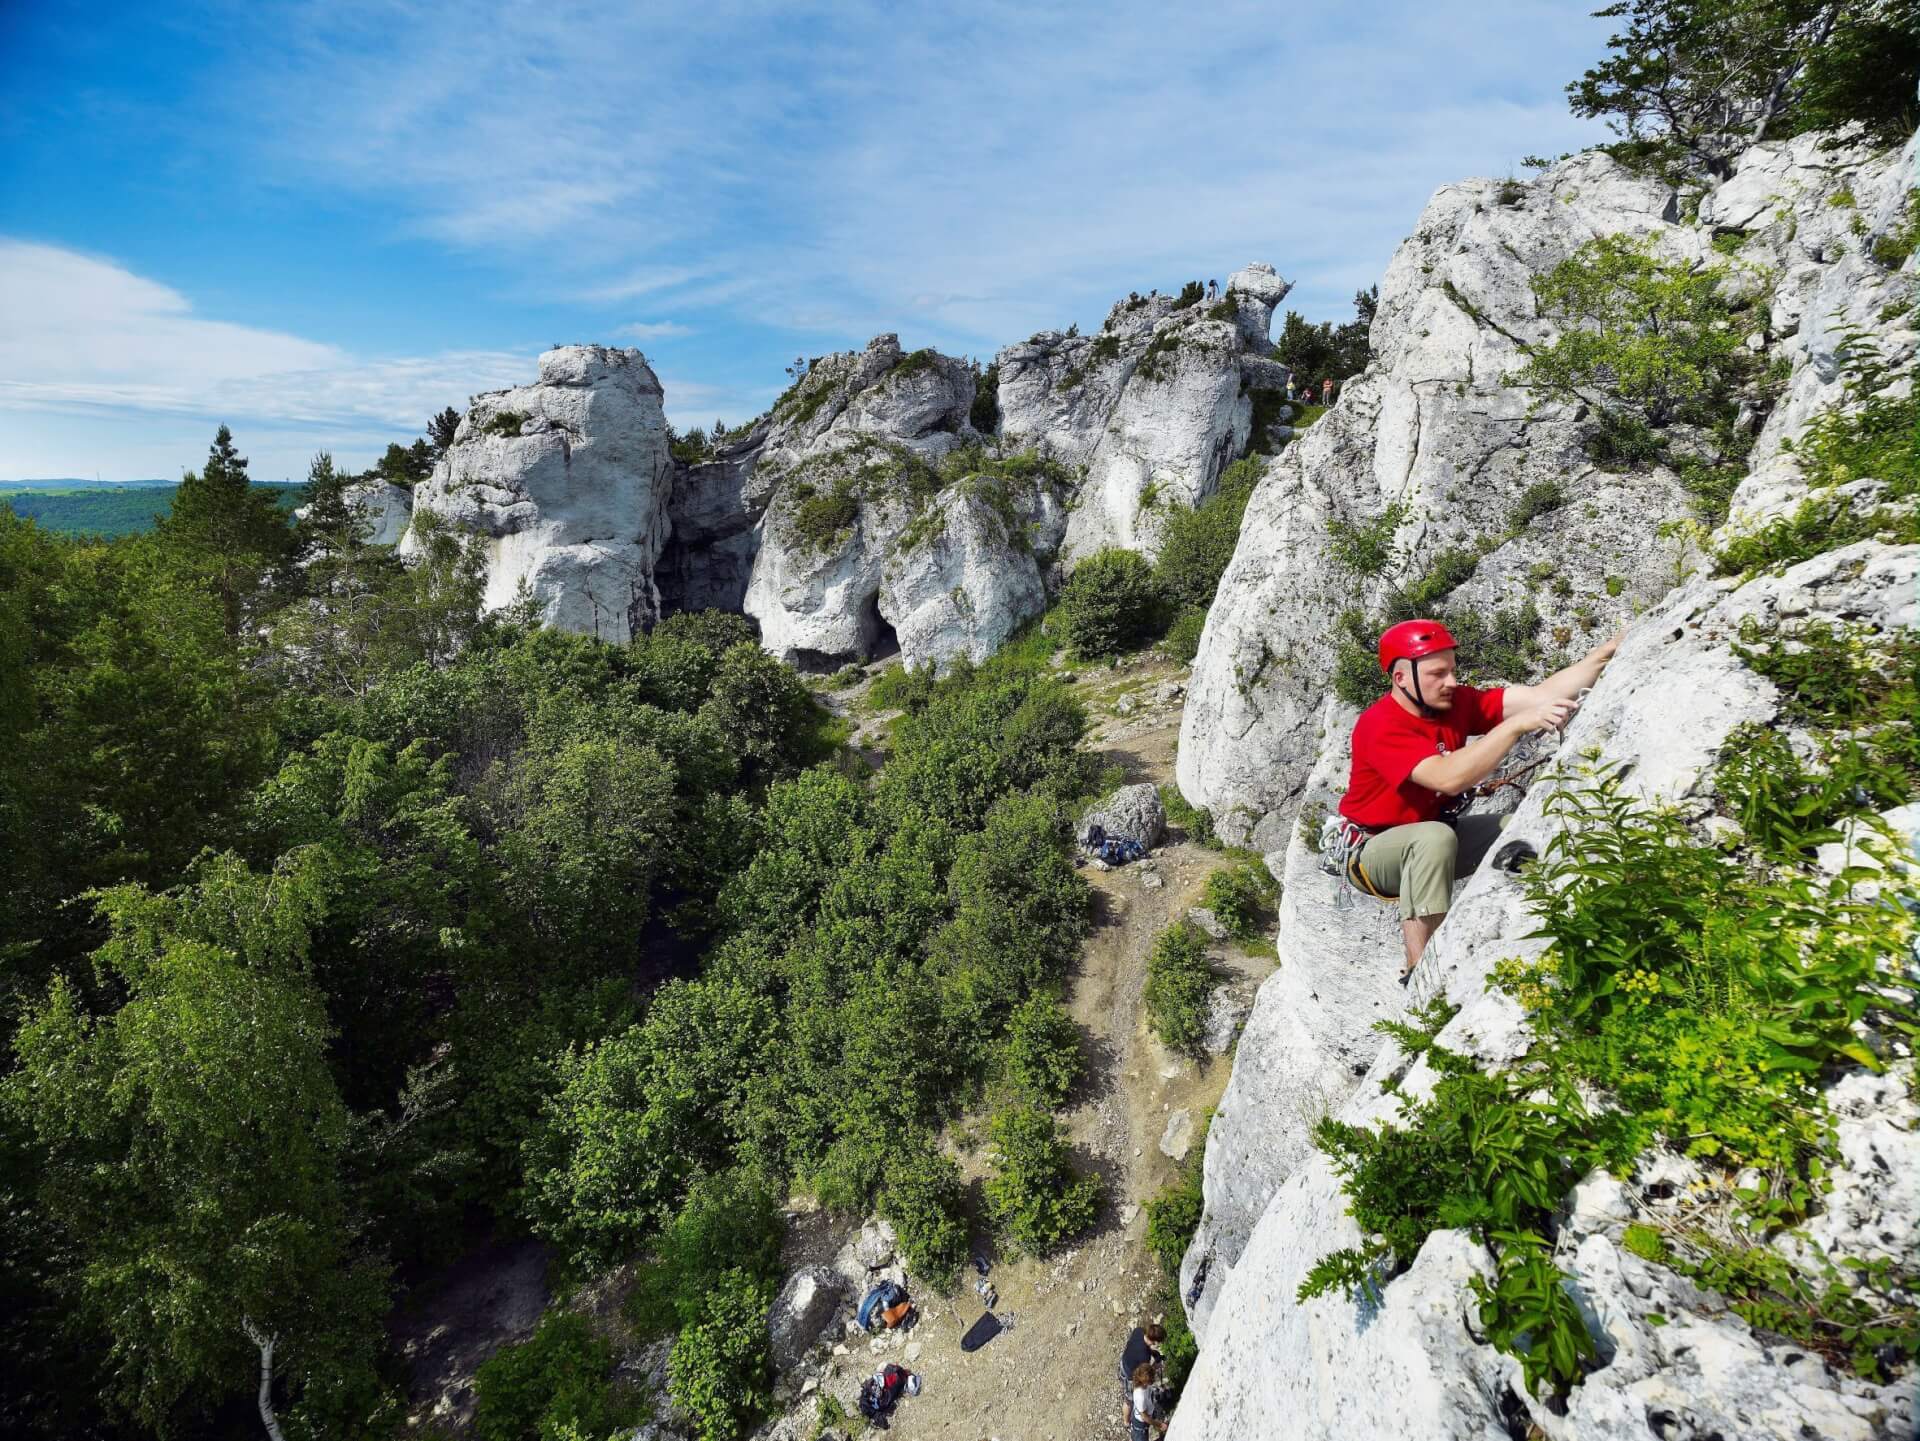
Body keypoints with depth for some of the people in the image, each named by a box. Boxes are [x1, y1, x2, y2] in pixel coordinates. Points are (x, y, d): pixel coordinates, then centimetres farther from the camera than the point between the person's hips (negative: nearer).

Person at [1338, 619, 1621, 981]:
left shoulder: (1456, 702, -6)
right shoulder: (1380, 726, -27)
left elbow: (1541, 695, -13)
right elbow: (1449, 778, -40)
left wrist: (1607, 651, -22)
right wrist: (1517, 724, -44)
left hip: (1429, 838, 7)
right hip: (1374, 850, -7)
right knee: (1435, 837, -36)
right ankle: (1419, 971, -30)